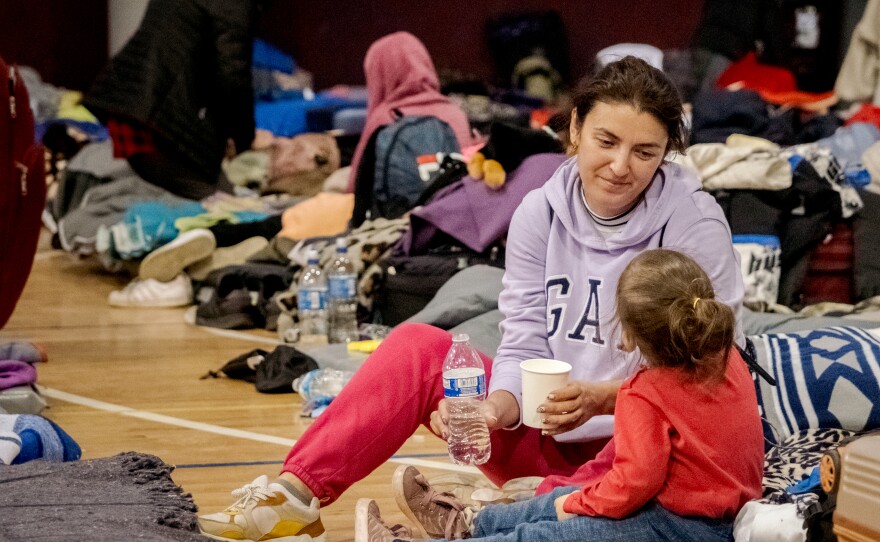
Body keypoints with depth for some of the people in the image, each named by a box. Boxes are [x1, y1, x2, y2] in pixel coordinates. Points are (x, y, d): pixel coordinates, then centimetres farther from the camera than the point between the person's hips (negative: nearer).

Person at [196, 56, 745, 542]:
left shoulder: (696, 224, -12)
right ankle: (296, 493, -21)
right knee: (417, 346, -11)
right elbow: (524, 347, -4)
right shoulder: (541, 212, -2)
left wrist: (602, 398, -32)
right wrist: (497, 408, -27)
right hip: (551, 441, 4)